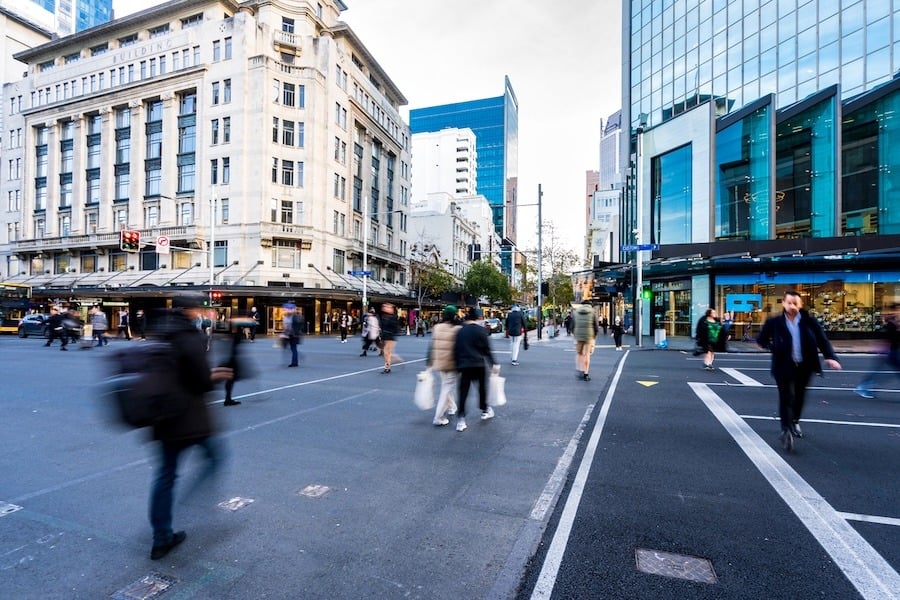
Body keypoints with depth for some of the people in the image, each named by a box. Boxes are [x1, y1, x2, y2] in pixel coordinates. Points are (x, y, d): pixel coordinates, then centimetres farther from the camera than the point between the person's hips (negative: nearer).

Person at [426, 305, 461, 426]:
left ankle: (451, 407, 40)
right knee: (448, 388, 1)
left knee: (446, 385, 25)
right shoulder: (457, 329, -12)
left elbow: (431, 346, 3)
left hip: (439, 363, 5)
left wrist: (429, 361, 10)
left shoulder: (436, 328, 1)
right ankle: (439, 417, -1)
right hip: (452, 364, -5)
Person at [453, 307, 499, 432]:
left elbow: (456, 349, 6)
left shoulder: (460, 331, 5)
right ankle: (485, 411, 34)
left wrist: (458, 365, 12)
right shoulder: (481, 330, -5)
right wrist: (493, 364, 1)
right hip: (478, 364, -2)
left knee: (463, 391, 2)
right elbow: (487, 349, -5)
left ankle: (460, 420, -3)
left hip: (464, 365, 2)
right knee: (482, 388, 18)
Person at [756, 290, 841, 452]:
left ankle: (795, 422, 41)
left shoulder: (810, 321, -2)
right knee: (786, 397, -8)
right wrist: (774, 349, -8)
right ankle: (786, 431, -5)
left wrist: (830, 357, -17)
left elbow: (822, 340, -3)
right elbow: (761, 339, 5)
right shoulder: (774, 322, -6)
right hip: (784, 366, -3)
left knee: (799, 396, 18)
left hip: (804, 366, 3)